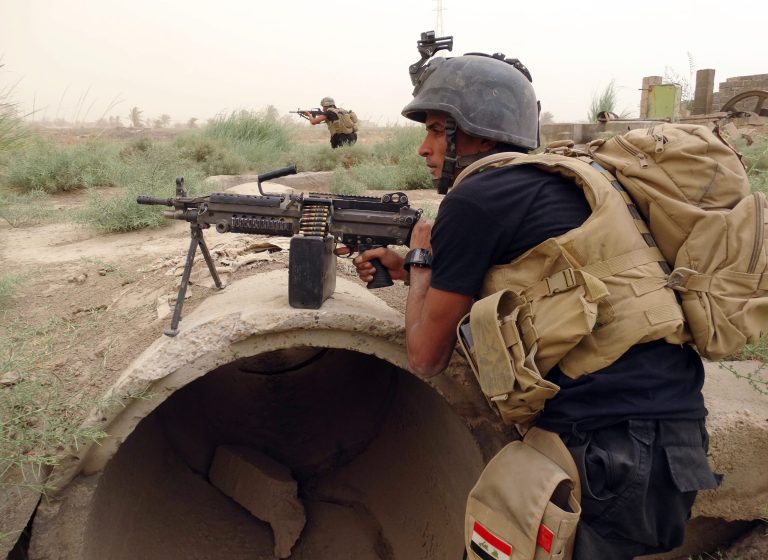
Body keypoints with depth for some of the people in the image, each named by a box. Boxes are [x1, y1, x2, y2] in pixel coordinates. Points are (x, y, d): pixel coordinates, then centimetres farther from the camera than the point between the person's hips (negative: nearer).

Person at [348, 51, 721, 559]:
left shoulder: (473, 200, -11)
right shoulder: (551, 180, 14)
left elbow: (427, 357, -2)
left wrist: (420, 257, 11)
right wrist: (404, 267, 26)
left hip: (612, 453, -8)